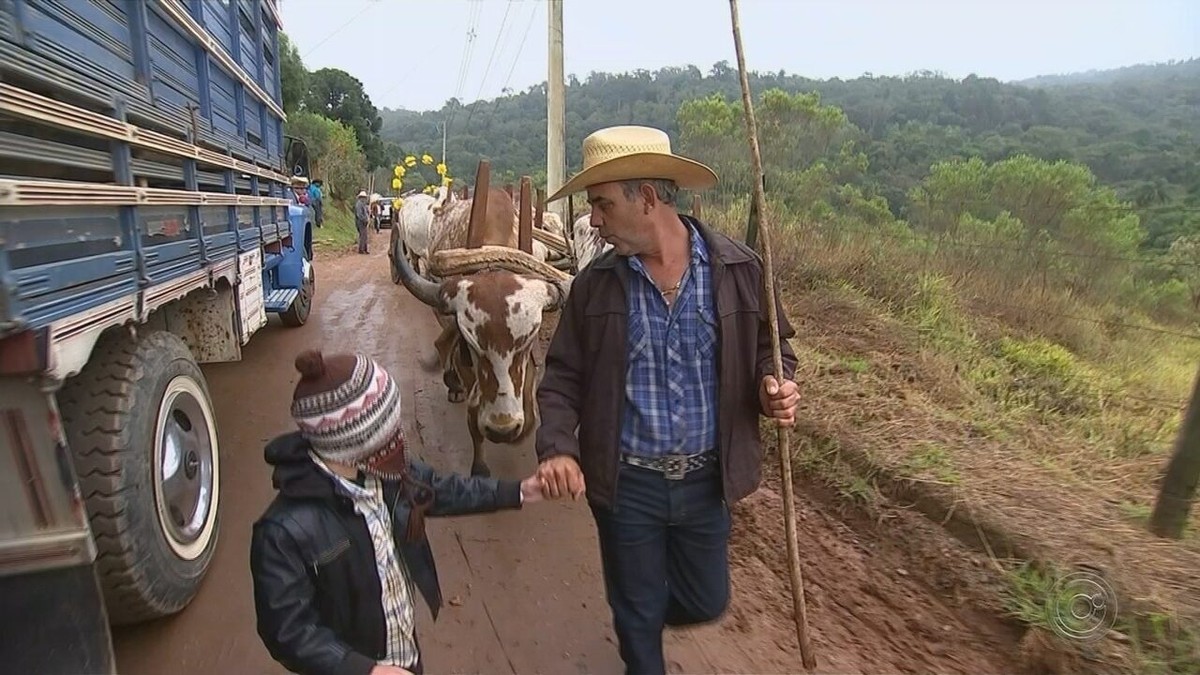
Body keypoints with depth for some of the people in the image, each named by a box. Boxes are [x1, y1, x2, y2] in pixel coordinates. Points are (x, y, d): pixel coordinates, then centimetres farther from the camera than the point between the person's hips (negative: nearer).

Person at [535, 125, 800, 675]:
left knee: (706, 602, 23)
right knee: (636, 613, 18)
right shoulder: (594, 284, -8)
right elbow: (563, 376, -3)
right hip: (625, 483, -1)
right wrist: (557, 447, -19)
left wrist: (775, 386, -19)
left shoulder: (739, 268, -9)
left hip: (707, 480, 1)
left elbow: (771, 347, 4)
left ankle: (647, 613, 56)